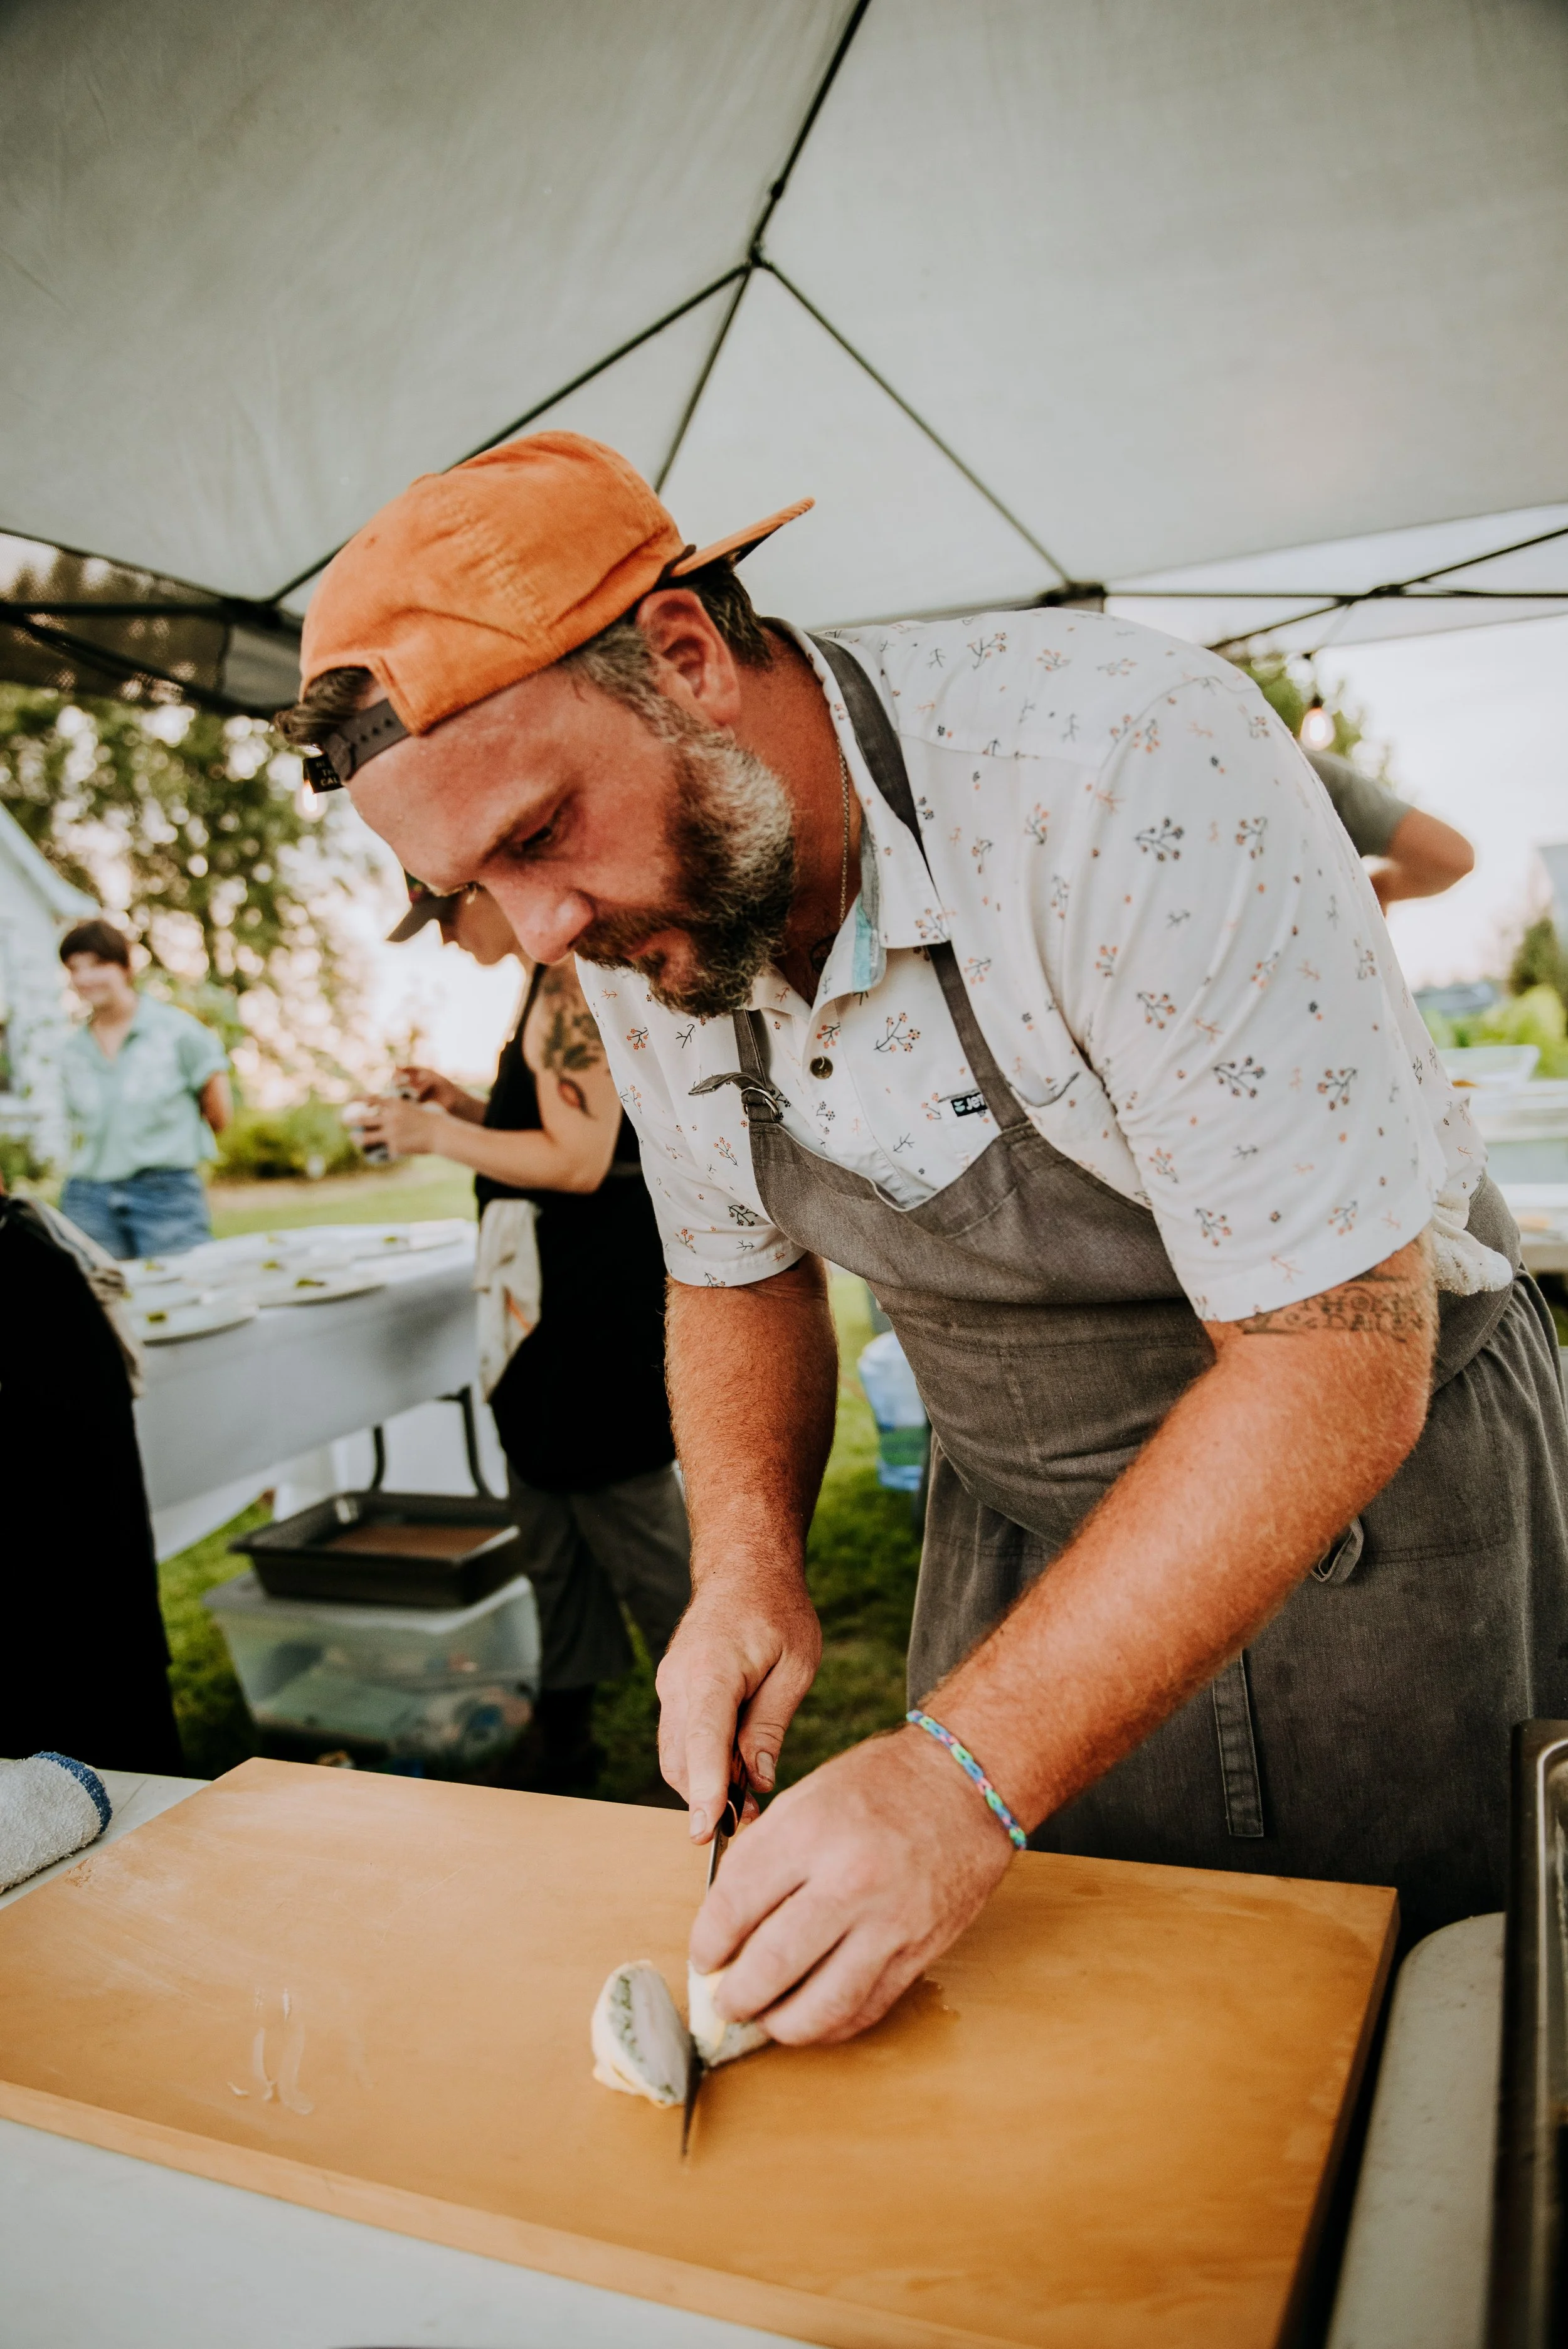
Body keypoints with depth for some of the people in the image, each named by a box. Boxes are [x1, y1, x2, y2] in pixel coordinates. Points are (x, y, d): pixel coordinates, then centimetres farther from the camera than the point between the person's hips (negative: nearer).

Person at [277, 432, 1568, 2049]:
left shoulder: (1131, 773, -30)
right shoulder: (633, 932, -8)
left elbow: (1339, 1359, -30)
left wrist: (970, 1769, -32)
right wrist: (747, 1564, -11)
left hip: (1380, 1468, -4)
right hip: (1020, 1539, 5)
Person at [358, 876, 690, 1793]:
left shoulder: (572, 985, -19)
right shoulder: (556, 982, 15)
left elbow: (578, 1161, -25)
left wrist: (437, 1134, -16)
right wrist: (462, 1102, 10)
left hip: (605, 1304, -11)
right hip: (560, 1305, 11)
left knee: (633, 1527, 1)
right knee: (554, 1524, 17)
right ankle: (565, 1735, 31)